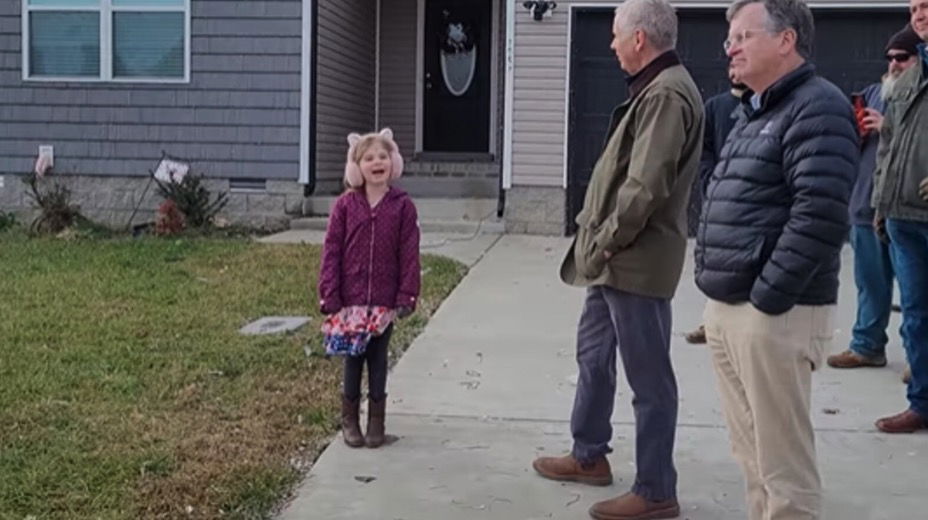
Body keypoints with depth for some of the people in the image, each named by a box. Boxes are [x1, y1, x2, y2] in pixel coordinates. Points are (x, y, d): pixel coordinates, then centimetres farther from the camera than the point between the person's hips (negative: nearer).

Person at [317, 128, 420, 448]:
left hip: (385, 301, 0)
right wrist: (330, 296, -6)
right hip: (350, 299, 0)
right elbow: (331, 252, -2)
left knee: (378, 361, 10)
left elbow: (409, 254, -3)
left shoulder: (403, 206, -3)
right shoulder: (345, 205, -2)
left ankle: (376, 422, 22)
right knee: (353, 359, 9)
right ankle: (349, 421, 22)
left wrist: (406, 296, -7)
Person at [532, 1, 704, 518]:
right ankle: (590, 456, 37)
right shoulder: (654, 90, 15)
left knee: (649, 378, -1)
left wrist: (605, 243, -15)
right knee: (594, 353, 22)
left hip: (636, 261, -11)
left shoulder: (666, 94, -18)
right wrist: (597, 241, 14)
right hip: (618, 260, 11)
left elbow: (645, 187, -26)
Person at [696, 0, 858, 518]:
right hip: (729, 310, 10)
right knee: (752, 454, 17)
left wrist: (766, 298, -20)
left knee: (783, 465, -2)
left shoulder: (817, 107, -11)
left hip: (773, 315, -9)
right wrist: (723, 298, 16)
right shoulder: (757, 112, 19)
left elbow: (820, 218, -22)